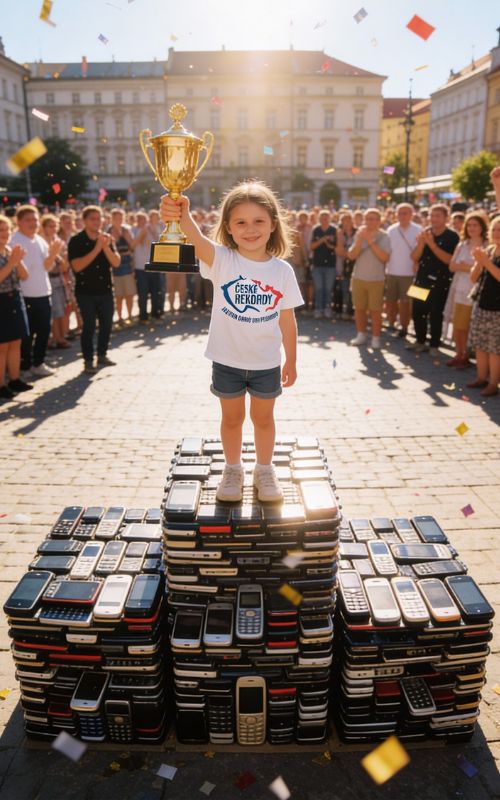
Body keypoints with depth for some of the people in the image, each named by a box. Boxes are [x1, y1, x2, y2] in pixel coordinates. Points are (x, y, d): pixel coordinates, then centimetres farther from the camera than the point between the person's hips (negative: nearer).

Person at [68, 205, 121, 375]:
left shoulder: (107, 238, 5)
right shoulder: (76, 241, -8)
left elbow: (116, 263, -5)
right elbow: (77, 266, -19)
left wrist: (106, 247, -22)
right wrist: (96, 249, -24)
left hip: (105, 289, 5)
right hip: (86, 291, -4)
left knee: (107, 323, 10)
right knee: (89, 325, -6)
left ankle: (102, 355, 26)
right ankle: (88, 361, 3)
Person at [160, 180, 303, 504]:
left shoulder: (282, 270, -7)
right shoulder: (222, 260, -13)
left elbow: (287, 319, 1)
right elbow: (198, 240, -36)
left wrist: (291, 360, 5)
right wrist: (182, 215, -57)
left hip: (266, 362, 1)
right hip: (227, 360, -1)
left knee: (263, 417, 17)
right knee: (232, 417, 16)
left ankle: (265, 470, 38)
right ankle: (233, 470, 38)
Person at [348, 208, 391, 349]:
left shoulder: (384, 237, -5)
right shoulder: (359, 235, 3)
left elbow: (385, 258, -18)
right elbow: (351, 256, -5)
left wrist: (370, 241, -20)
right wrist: (359, 239, -17)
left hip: (376, 279, -3)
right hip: (358, 278, 3)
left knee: (375, 310, 1)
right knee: (359, 308, 10)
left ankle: (376, 338, 8)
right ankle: (361, 335, 23)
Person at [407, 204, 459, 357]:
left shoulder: (452, 237, -6)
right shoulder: (425, 233, 8)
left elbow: (449, 260, -18)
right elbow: (415, 257, 3)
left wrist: (431, 244, -22)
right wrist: (421, 242, -16)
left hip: (440, 282, -4)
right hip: (421, 279, 4)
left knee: (436, 315, 1)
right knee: (417, 312, 6)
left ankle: (434, 345, 13)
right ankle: (420, 342, 22)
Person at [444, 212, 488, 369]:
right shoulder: (462, 245, 12)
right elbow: (452, 266, 7)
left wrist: (467, 267, -10)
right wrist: (464, 267, -11)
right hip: (459, 290, 5)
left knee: (471, 328, 1)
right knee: (457, 326, 8)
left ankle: (466, 356, 13)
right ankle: (459, 354, 21)